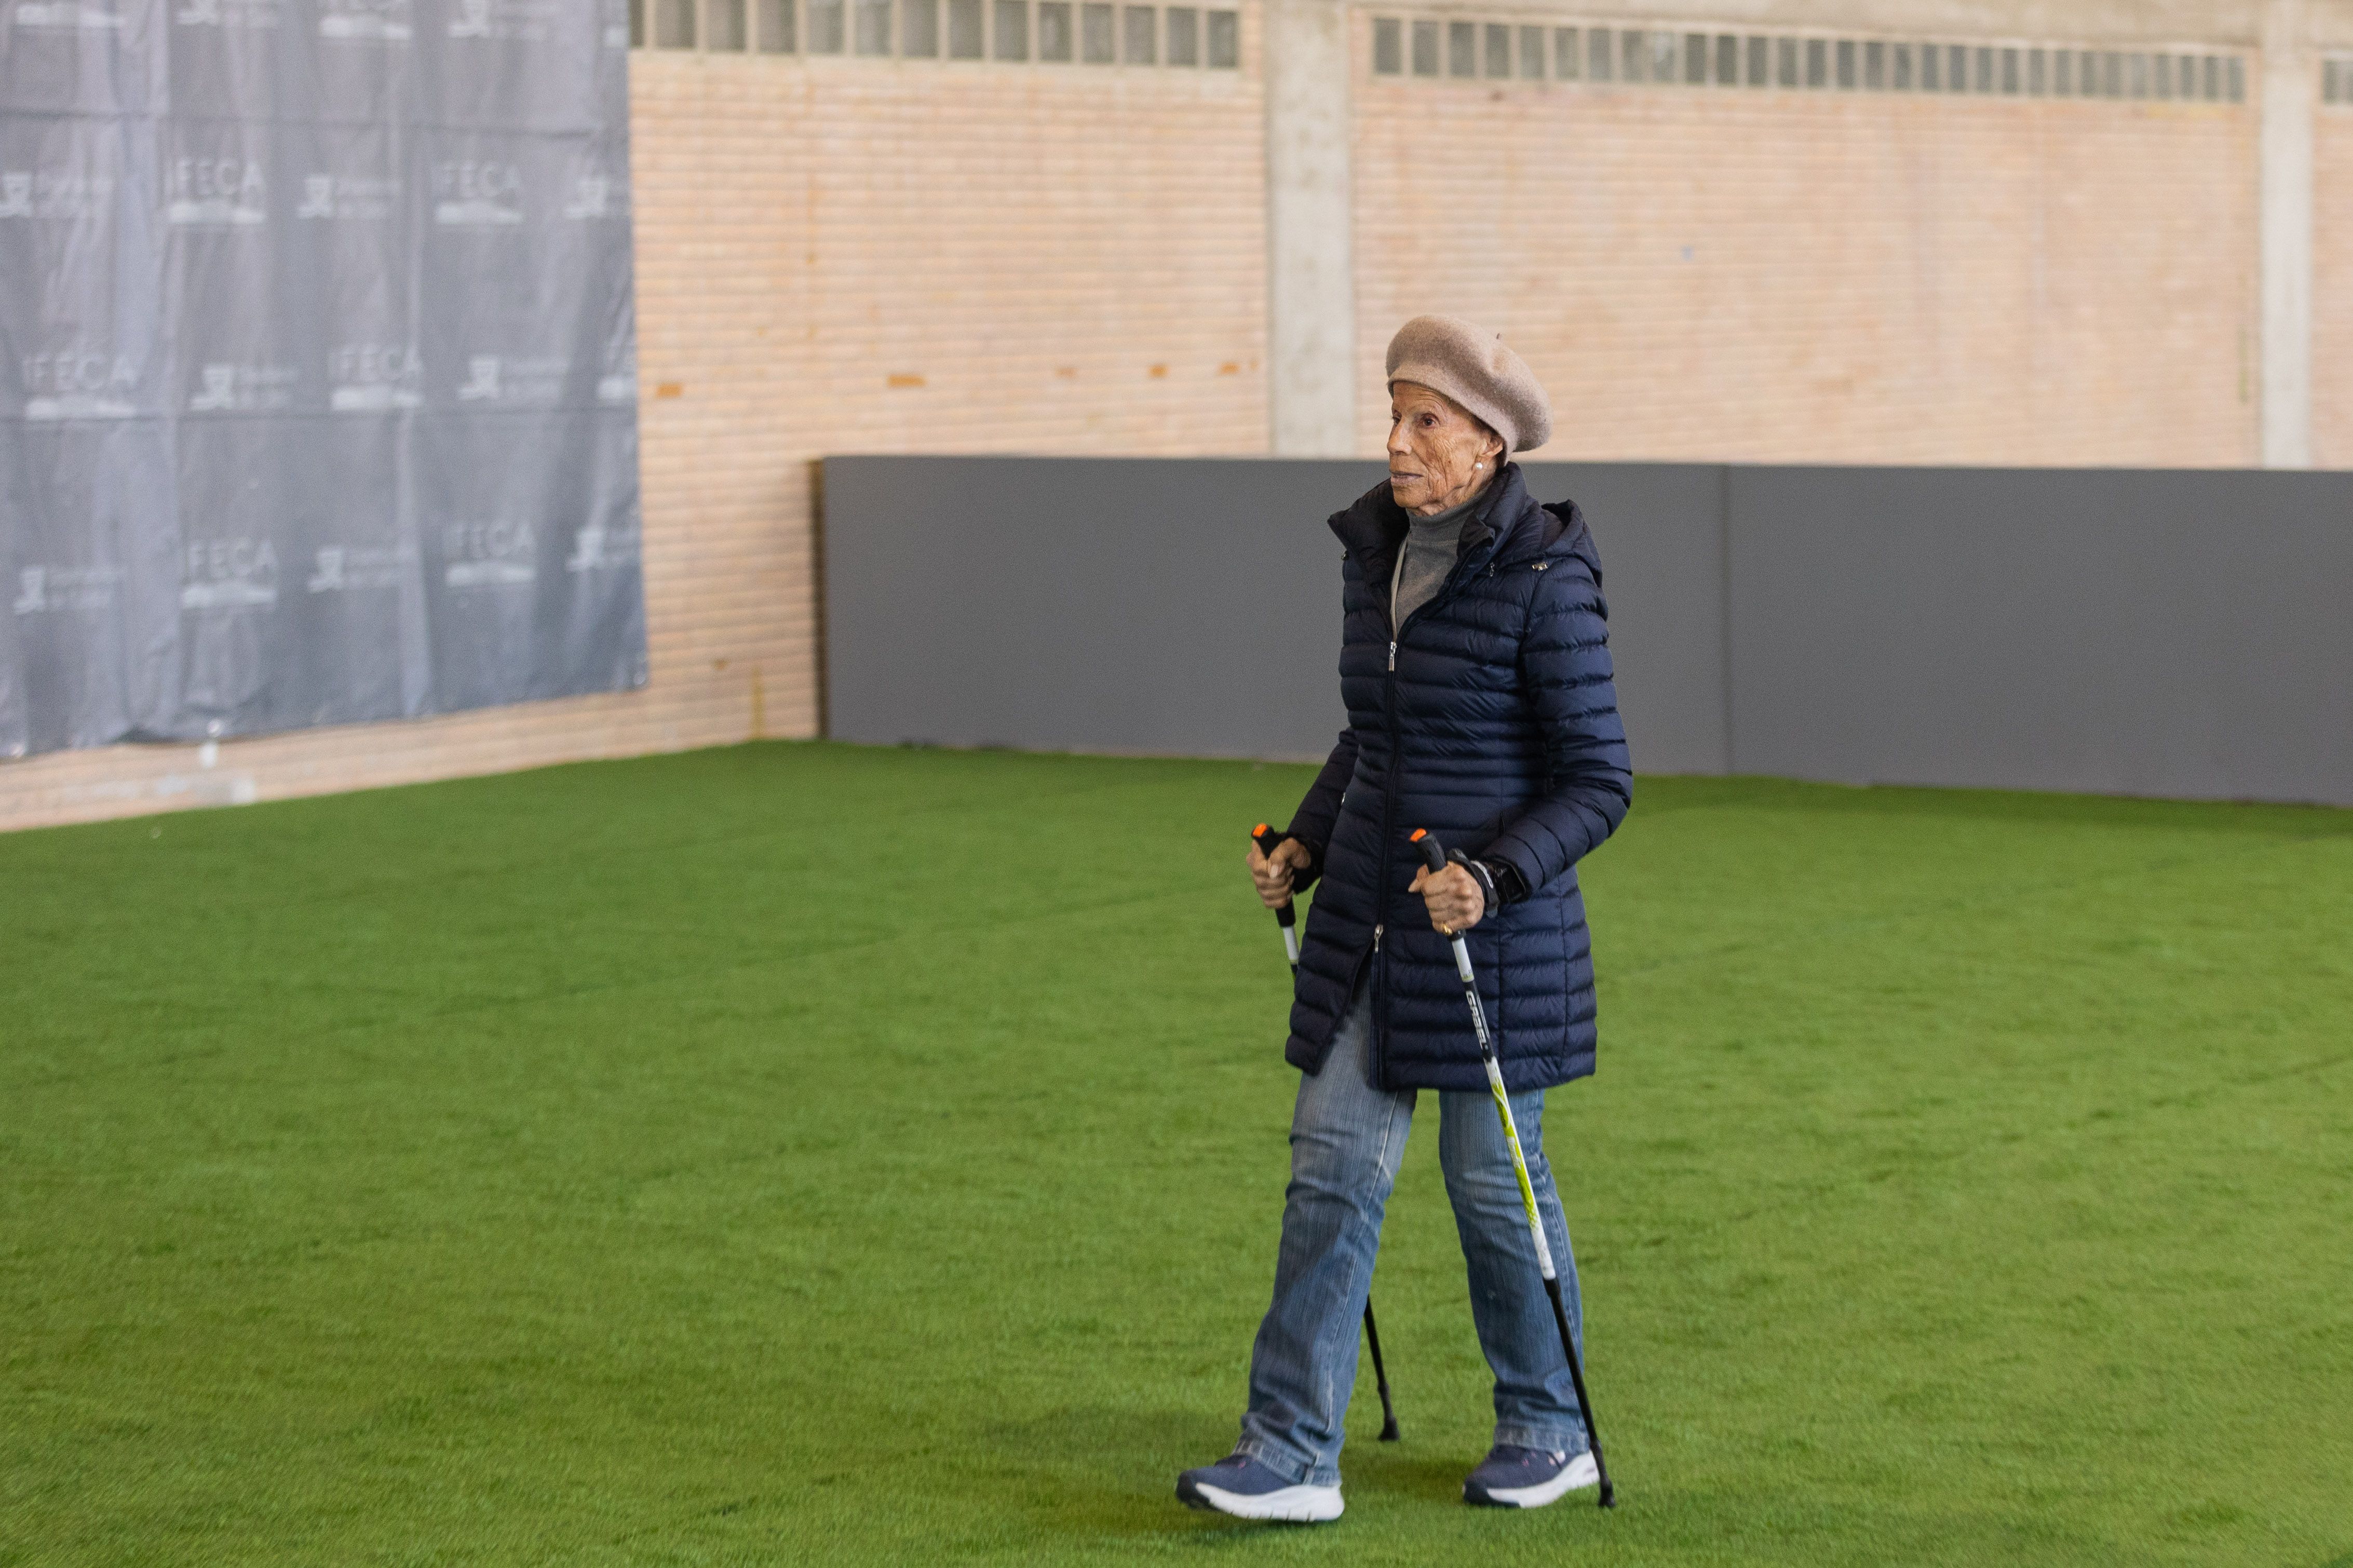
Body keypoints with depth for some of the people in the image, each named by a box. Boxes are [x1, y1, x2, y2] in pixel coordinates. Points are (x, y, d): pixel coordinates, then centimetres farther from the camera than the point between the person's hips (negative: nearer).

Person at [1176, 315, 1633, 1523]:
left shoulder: (1544, 580, -14)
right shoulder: (1374, 551, 7)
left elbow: (1598, 781, -13)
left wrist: (1496, 876, -26)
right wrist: (1305, 848, 9)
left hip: (1496, 927, -6)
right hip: (1367, 916, 6)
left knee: (1493, 1178, 5)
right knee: (1332, 1166, 0)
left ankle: (1551, 1432, 24)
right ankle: (1293, 1455, 1)